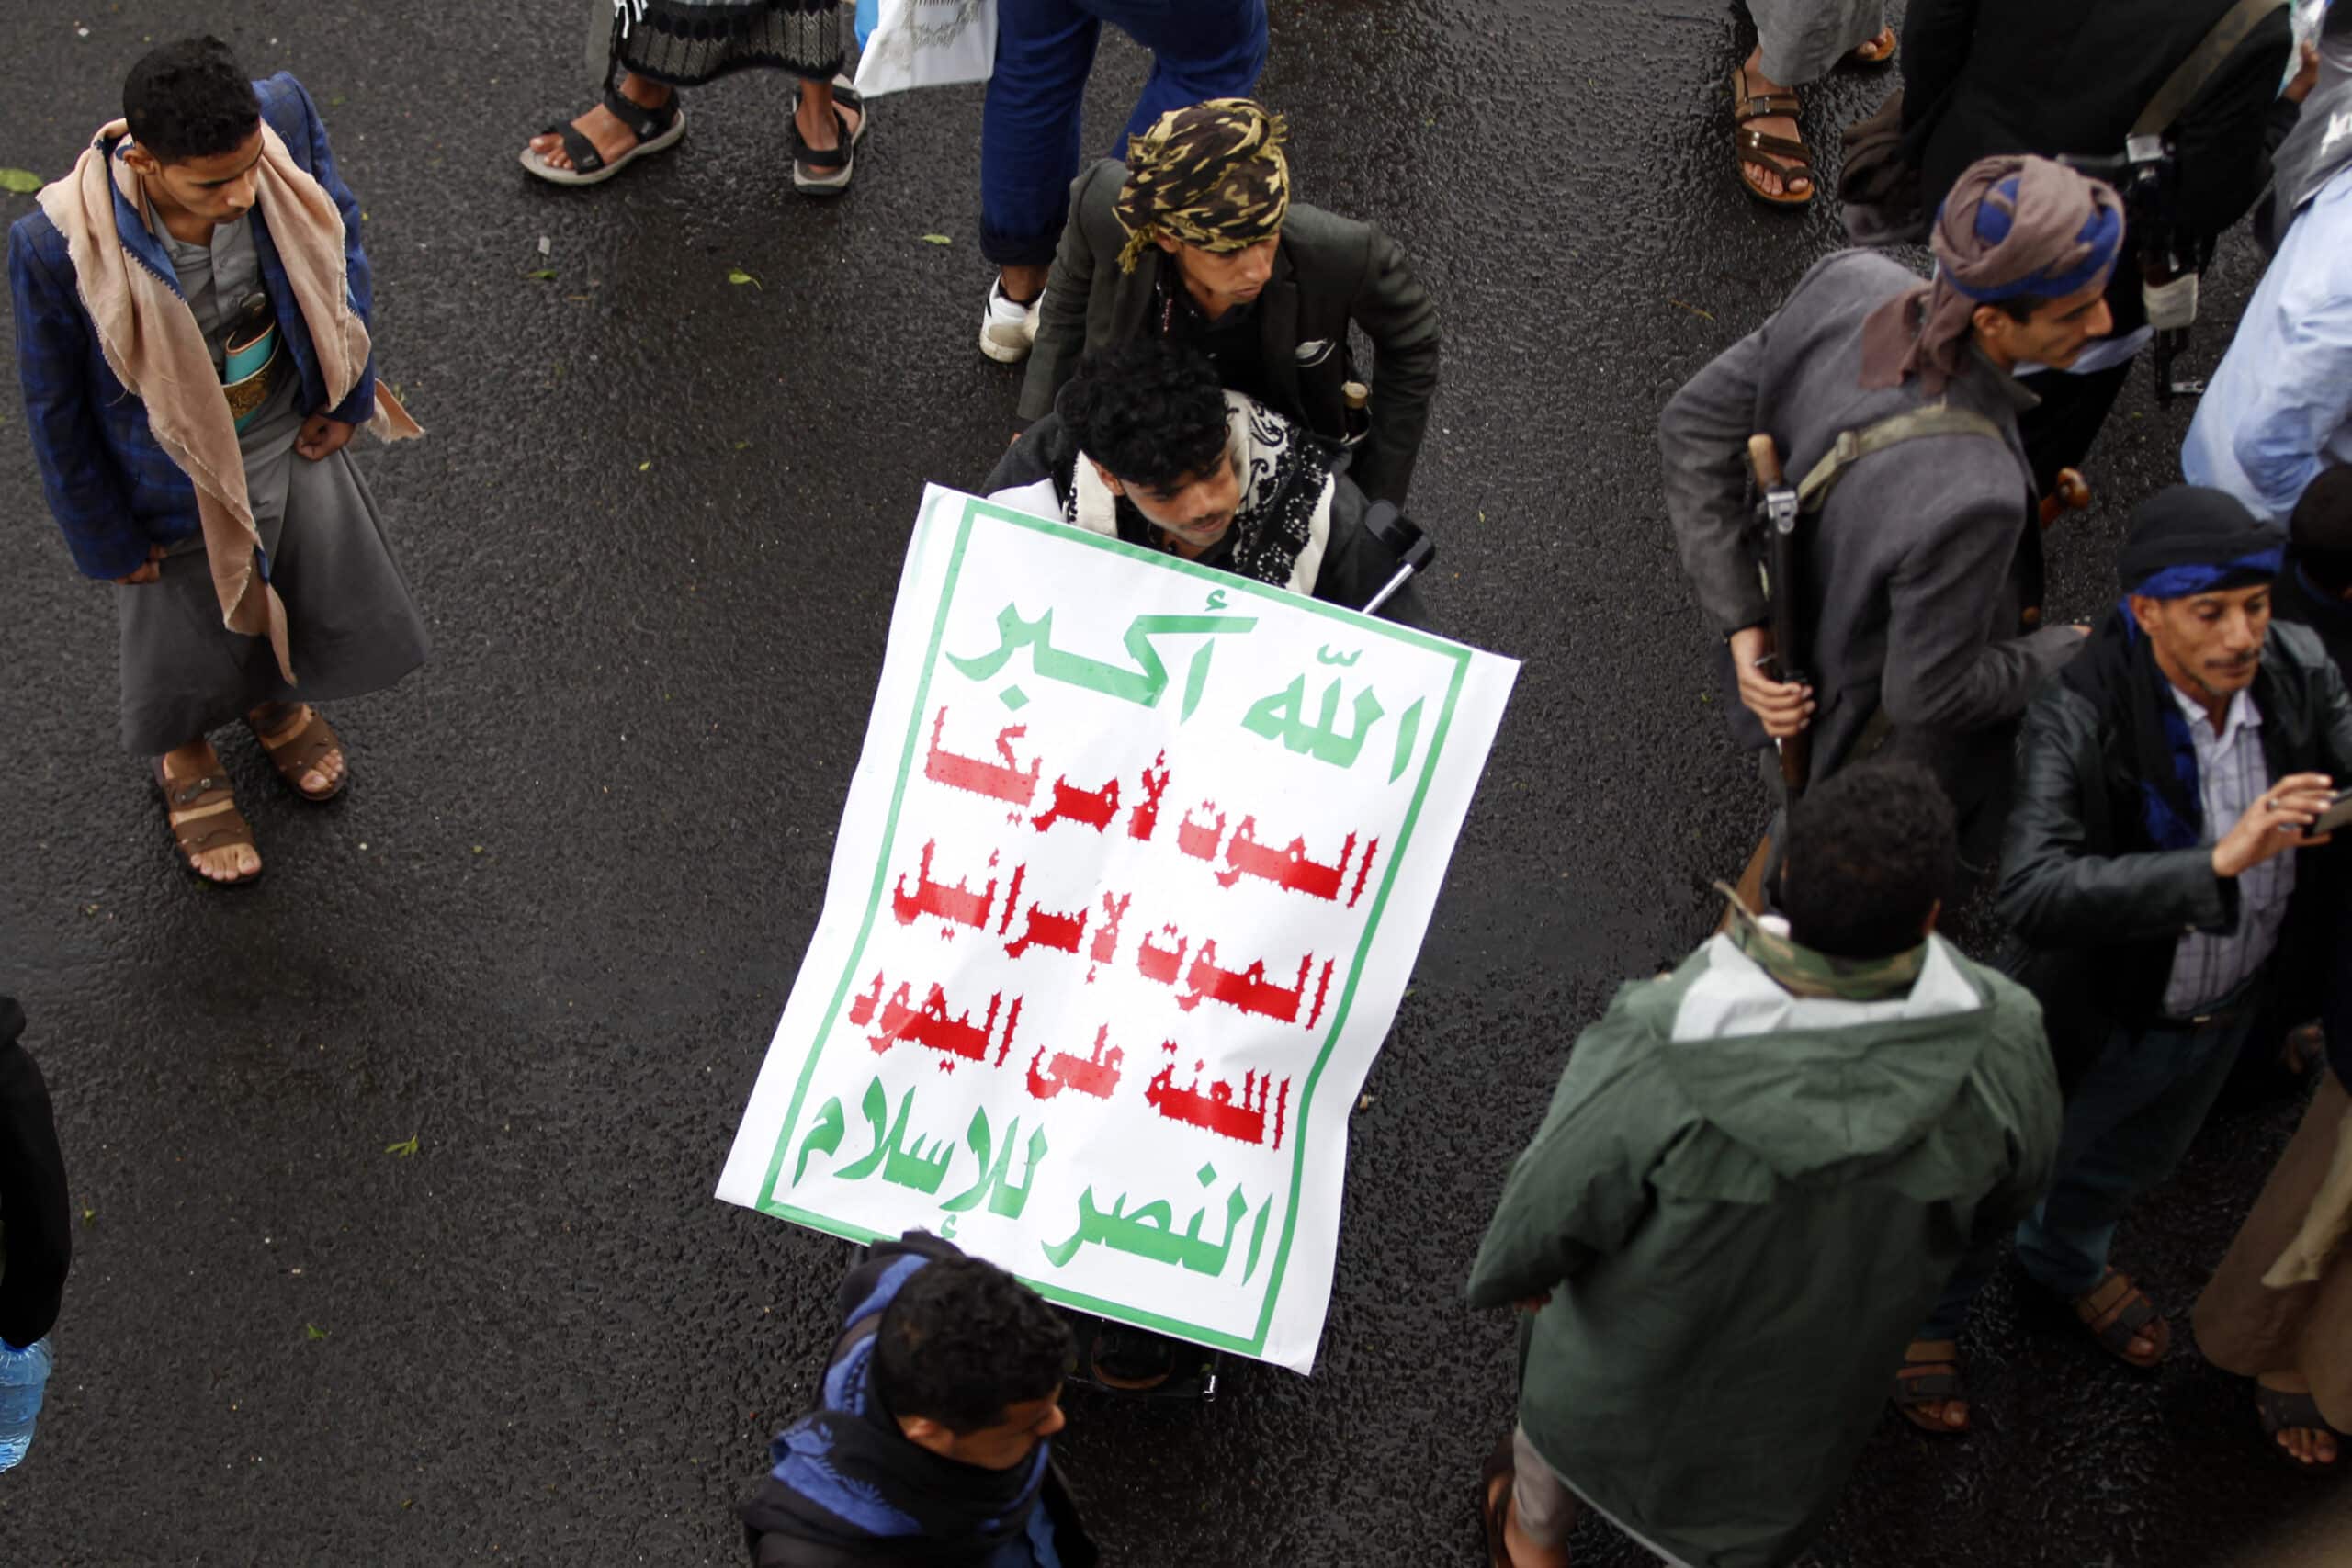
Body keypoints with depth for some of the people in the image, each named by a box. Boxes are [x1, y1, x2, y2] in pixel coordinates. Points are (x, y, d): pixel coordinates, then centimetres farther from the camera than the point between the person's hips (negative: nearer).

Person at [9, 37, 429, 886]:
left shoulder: (281, 114, -29)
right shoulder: (57, 245, -37)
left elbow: (339, 228, -6)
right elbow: (54, 404, -18)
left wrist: (346, 395, 0)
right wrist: (108, 539, -6)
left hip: (294, 440, 4)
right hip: (178, 482, -3)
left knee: (335, 600, 28)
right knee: (189, 645, 24)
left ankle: (277, 700, 65)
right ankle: (185, 761, 60)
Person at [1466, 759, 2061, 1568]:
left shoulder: (1653, 1057, -40)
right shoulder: (2002, 1047, -33)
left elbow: (1551, 1210, -22)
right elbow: (2002, 1198, -10)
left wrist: (1509, 1274, 0)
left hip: (1634, 1363, -1)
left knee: (1574, 1413, 34)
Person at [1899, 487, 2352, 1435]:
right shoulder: (2077, 719, -36)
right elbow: (2030, 894, -46)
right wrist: (2217, 863, -53)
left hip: (2230, 1007, 6)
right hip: (2098, 1017, -6)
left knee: (2137, 1158, 34)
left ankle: (2066, 1261, 67)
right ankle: (1922, 1317, 51)